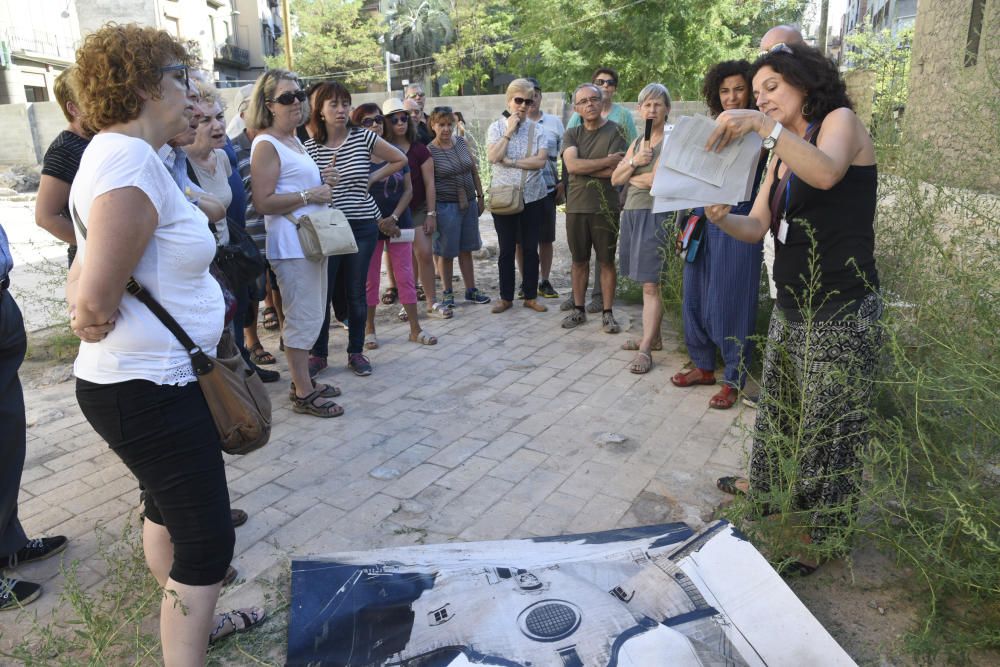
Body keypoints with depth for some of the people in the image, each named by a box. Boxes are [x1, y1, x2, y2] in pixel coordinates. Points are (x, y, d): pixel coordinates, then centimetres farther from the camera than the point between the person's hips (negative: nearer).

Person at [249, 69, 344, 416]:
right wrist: (308, 196, -19)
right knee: (303, 318, -6)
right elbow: (263, 202, -19)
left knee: (310, 316, 15)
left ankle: (304, 381, 26)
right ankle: (303, 394, 4)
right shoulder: (266, 145, -11)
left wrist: (323, 183, 11)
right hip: (291, 244, -10)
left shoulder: (295, 141, 17)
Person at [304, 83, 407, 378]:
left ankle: (356, 352, 21)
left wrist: (373, 177, 3)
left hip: (362, 226, 0)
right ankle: (318, 353, 18)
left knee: (357, 293, 8)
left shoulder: (364, 137, 0)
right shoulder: (309, 147, 0)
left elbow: (400, 159, 10)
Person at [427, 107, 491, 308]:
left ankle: (471, 290, 22)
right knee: (446, 252, 2)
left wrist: (480, 196, 11)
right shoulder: (430, 151, -8)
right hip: (446, 206, -5)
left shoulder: (461, 143, 7)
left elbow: (474, 171, 13)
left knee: (466, 250, 13)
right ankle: (447, 293, 16)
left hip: (469, 204, 5)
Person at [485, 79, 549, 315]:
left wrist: (511, 162, -13)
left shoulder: (537, 129, 2)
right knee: (506, 249, 5)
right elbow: (493, 157, -14)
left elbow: (541, 161, -10)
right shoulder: (497, 127, 1)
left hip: (533, 196, 1)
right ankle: (506, 297, 16)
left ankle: (531, 296, 18)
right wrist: (509, 132, -13)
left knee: (530, 248, 6)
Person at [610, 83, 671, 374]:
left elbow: (657, 179, -16)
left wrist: (630, 176, 2)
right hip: (632, 213, 7)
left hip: (655, 215, -7)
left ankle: (645, 349, -8)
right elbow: (615, 179, 11)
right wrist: (634, 162, -7)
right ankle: (653, 337, 19)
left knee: (651, 284, -9)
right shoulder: (637, 142, 18)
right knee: (645, 282, 10)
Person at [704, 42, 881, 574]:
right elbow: (757, 227, 7)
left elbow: (826, 173, -30)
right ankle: (768, 485, 41)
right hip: (791, 308, 8)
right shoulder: (781, 155, 16)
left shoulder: (840, 121, -6)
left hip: (841, 314, -8)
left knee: (829, 426, 2)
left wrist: (764, 125, -33)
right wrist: (720, 218, -13)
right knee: (777, 406, 20)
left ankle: (823, 534, 17)